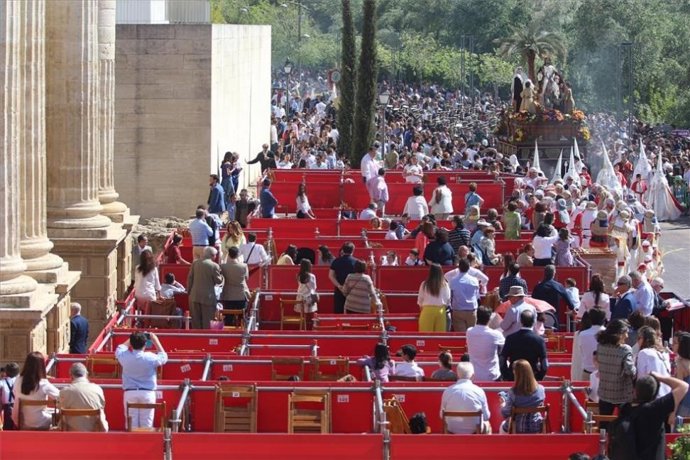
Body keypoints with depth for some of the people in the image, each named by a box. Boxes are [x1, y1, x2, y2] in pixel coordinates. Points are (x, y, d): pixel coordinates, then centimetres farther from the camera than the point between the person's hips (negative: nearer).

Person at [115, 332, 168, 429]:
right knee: (146, 423, 2)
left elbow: (120, 348, 17)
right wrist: (155, 340, 12)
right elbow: (163, 357, 10)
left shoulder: (124, 356, -8)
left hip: (130, 393, 1)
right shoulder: (151, 358, -11)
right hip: (148, 393, -1)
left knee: (132, 423, 4)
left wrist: (133, 338, 19)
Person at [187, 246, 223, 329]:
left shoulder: (195, 263, 3)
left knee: (196, 319, 11)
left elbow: (189, 278, 5)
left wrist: (189, 290, 13)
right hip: (208, 297, -4)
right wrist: (221, 275, 12)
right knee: (207, 319, 3)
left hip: (195, 296, 4)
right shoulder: (214, 266, -11)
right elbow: (218, 281, -7)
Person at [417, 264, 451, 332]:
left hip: (427, 310, -1)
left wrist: (421, 306, 25)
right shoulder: (445, 285, -1)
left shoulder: (425, 284, -5)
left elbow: (420, 299, 4)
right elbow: (448, 299, 7)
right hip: (441, 310, 1)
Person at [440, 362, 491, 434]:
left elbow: (442, 416, -1)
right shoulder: (479, 391, -15)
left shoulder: (447, 392, -12)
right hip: (475, 430, -1)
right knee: (487, 425, 34)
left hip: (453, 431, 1)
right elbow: (486, 416, -5)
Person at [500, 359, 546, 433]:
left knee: (503, 426, 33)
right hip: (536, 428, 3)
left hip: (517, 429, -3)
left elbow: (505, 414, -15)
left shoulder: (513, 392, -24)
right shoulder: (541, 389, -15)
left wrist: (503, 404, 6)